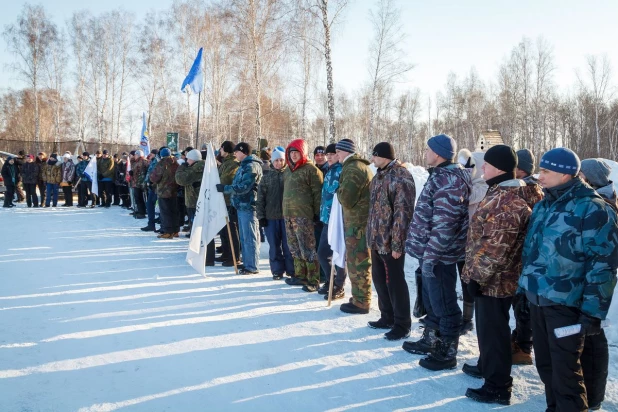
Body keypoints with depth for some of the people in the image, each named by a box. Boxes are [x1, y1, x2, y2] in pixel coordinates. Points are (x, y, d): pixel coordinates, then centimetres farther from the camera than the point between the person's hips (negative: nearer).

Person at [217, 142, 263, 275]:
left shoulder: (252, 166, -13)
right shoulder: (244, 165, 19)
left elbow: (244, 187, -21)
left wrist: (225, 188, -18)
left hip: (248, 206, -10)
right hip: (241, 205, 10)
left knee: (249, 238, -6)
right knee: (244, 237, 14)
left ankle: (252, 267, -1)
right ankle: (247, 263, 22)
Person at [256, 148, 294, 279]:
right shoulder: (267, 177, 9)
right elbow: (260, 197, 7)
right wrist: (261, 216, 1)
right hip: (271, 216, 2)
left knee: (288, 244, 3)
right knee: (274, 245, 7)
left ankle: (291, 270, 13)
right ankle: (277, 270, 17)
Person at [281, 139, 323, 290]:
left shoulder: (310, 169, -7)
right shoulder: (288, 170, 17)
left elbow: (318, 193, -10)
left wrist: (317, 213, -13)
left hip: (303, 215, -8)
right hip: (288, 215, 8)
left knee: (307, 248, -7)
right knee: (294, 248, 13)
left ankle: (313, 281, -2)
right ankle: (300, 276, 23)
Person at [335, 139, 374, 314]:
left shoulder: (352, 169, -16)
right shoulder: (361, 166, 18)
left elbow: (346, 199, -21)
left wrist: (339, 190, -2)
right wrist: (343, 191, 8)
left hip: (357, 223, -10)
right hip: (361, 221, 10)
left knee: (357, 263, -3)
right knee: (360, 262, 17)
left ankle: (360, 303, 3)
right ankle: (360, 297, 27)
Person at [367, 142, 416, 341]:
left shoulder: (401, 177, -16)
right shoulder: (380, 175, 13)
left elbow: (402, 212, -21)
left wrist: (397, 243, -22)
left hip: (391, 241, -9)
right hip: (377, 239, 9)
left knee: (394, 282, -1)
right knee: (379, 279, 16)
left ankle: (402, 324, 11)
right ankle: (387, 317, 31)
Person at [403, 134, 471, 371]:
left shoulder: (449, 180, -20)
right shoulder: (440, 176, 13)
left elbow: (445, 223, -26)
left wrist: (431, 255, -25)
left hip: (440, 255, -10)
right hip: (430, 252, 10)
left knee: (444, 304, 2)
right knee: (431, 300, 22)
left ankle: (447, 353, 14)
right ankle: (430, 341, 37)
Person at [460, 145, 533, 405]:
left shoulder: (507, 202, -25)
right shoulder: (502, 193, 10)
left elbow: (496, 248, -28)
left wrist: (478, 276, -21)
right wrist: (477, 273, 23)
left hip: (494, 280, -10)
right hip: (493, 278, 10)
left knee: (493, 330, 1)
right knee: (487, 325, 24)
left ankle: (498, 387, 13)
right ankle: (487, 366, 42)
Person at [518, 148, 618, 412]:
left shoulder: (592, 209, -14)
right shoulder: (544, 204, 9)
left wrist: (593, 311, -18)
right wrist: (525, 287, 18)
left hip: (565, 303, -7)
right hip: (538, 299, 7)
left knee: (564, 369, 1)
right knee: (545, 363, 18)